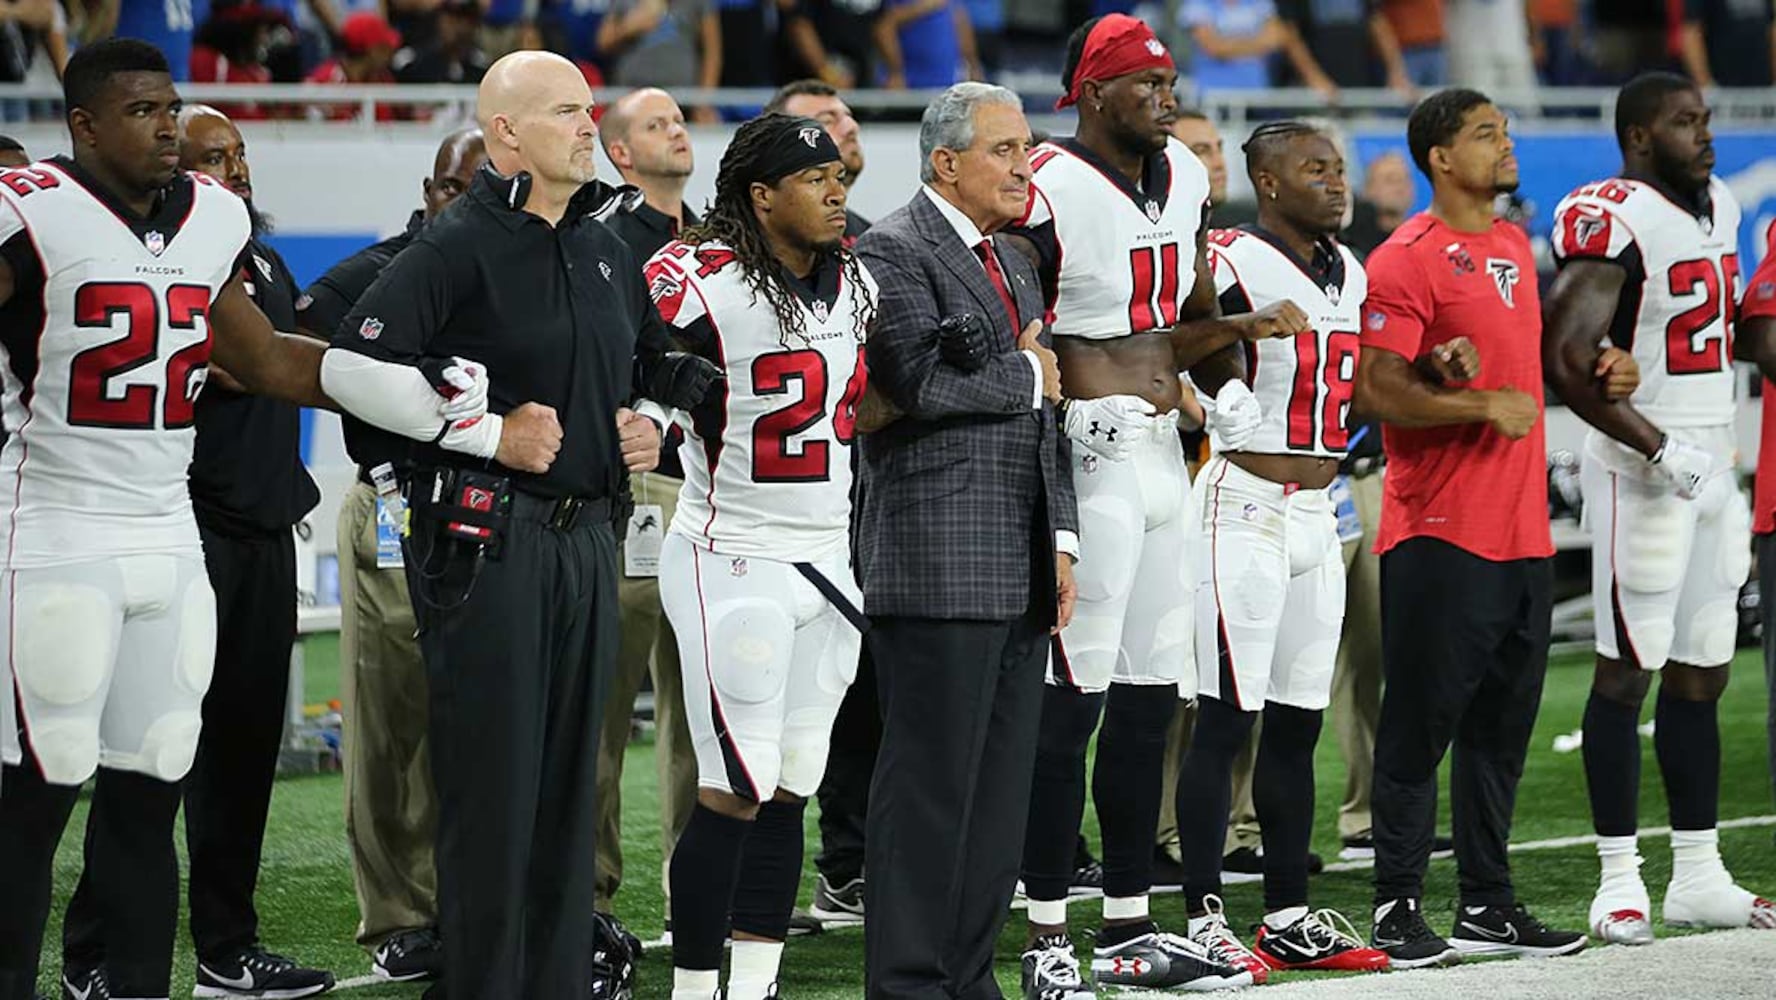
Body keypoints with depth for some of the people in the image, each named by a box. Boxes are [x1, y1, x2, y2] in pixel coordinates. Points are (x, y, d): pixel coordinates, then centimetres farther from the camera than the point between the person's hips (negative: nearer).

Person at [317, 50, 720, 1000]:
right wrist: (492, 434, -17)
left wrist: (652, 425, 9)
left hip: (586, 536, 7)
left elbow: (655, 366, 31)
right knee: (493, 787, -6)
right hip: (485, 538, -7)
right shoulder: (458, 246, -10)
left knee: (570, 783, 10)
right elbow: (348, 366, -19)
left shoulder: (604, 250, 15)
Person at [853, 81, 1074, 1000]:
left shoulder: (1012, 265, 21)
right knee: (931, 782, -6)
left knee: (1001, 786, 9)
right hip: (939, 567, -9)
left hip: (1021, 573, 9)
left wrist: (1061, 541, 13)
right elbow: (919, 381, -20)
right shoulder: (892, 251, -7)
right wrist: (1024, 373, -5)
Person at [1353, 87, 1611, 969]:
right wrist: (1484, 406, -20)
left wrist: (1597, 369, 14)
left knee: (1500, 729, 13)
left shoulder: (1514, 246, 16)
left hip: (1522, 530, 8)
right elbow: (1375, 390, -17)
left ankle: (1487, 908, 20)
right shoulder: (1408, 260, -11)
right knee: (1418, 729, -4)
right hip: (1442, 536, -8)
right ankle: (1397, 912, 1)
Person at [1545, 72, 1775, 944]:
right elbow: (1566, 361, -21)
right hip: (1643, 474, -9)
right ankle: (1620, 880, -1)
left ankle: (1699, 876, 17)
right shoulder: (1610, 219, -15)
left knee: (1700, 676, 11)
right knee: (1627, 673, -5)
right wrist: (1657, 447, -21)